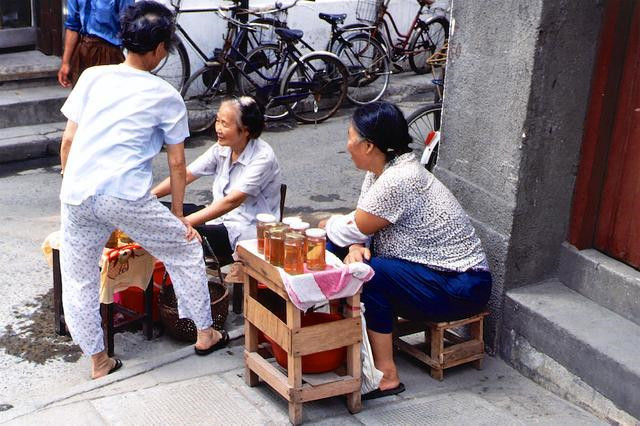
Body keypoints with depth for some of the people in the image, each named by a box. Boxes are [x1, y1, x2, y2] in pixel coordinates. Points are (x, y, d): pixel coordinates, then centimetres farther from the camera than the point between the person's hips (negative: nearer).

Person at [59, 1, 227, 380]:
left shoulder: (93, 76, 12)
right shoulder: (166, 96, 6)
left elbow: (68, 140, 11)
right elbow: (177, 164, 8)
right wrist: (178, 215, 19)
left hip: (77, 194, 3)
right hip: (126, 196, -3)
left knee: (79, 281, 19)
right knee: (186, 251, 19)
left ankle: (98, 361, 28)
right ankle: (206, 334, 29)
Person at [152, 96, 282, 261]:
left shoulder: (262, 158, -20)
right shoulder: (222, 148, 2)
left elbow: (232, 201, -28)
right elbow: (186, 175, 2)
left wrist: (186, 222, -33)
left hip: (246, 233, -8)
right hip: (220, 215, 8)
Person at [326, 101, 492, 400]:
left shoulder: (399, 180, -26)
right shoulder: (380, 171, 3)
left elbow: (354, 229, -18)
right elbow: (360, 229, 4)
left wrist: (327, 225, 3)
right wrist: (355, 247, -19)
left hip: (460, 288, -9)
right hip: (431, 272, 9)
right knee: (338, 252, -2)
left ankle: (386, 376, -16)